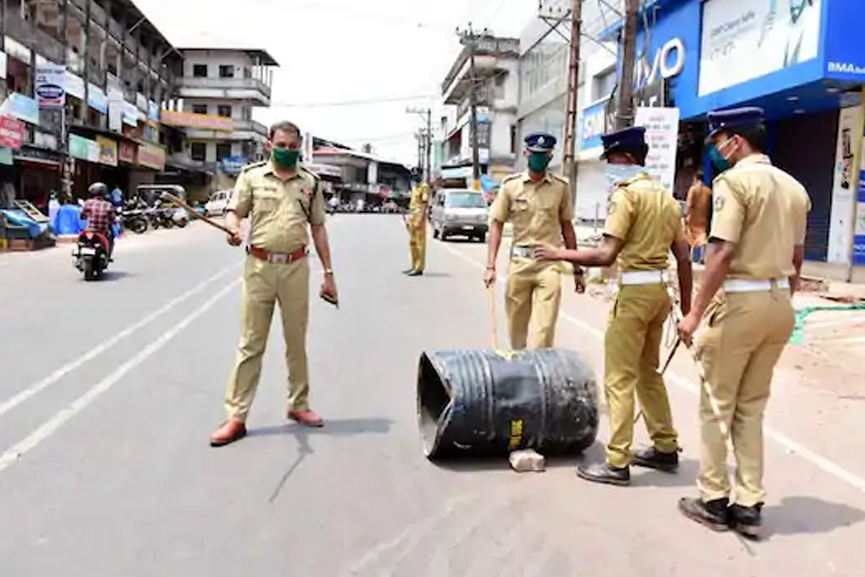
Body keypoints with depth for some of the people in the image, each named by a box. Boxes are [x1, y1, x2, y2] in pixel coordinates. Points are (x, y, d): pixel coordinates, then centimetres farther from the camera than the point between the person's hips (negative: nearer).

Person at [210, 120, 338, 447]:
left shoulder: (310, 182, 10)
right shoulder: (252, 176, 4)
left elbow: (318, 228, 12)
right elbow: (234, 212, 3)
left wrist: (328, 273, 9)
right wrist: (233, 230, -21)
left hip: (296, 268, 2)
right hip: (259, 267, -1)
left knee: (296, 341, 11)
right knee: (250, 344, 1)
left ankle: (298, 405, 26)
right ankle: (236, 417, 6)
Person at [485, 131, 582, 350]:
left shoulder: (561, 187, 4)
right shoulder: (510, 184, 2)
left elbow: (567, 228, 11)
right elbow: (497, 224, 3)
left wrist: (577, 269, 11)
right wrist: (490, 266, -6)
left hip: (550, 263, -1)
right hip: (519, 261, 1)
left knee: (545, 329, -8)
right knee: (516, 326, 10)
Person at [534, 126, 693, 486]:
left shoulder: (627, 194, -11)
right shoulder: (666, 197, 14)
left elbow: (606, 255, -20)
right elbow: (684, 259, 13)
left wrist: (560, 255, -9)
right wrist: (687, 309, 17)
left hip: (634, 291, -9)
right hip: (658, 290, 9)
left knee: (619, 379, -2)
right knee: (648, 372, 20)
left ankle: (617, 464, 4)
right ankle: (665, 448, 30)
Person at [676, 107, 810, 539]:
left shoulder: (735, 180, -10)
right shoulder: (794, 187, 13)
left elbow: (723, 252, -19)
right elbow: (797, 257, 15)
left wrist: (695, 312, -17)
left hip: (740, 301, -7)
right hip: (778, 302, 7)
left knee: (717, 406, 6)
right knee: (752, 407, 15)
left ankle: (714, 500, 17)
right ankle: (749, 505, 20)